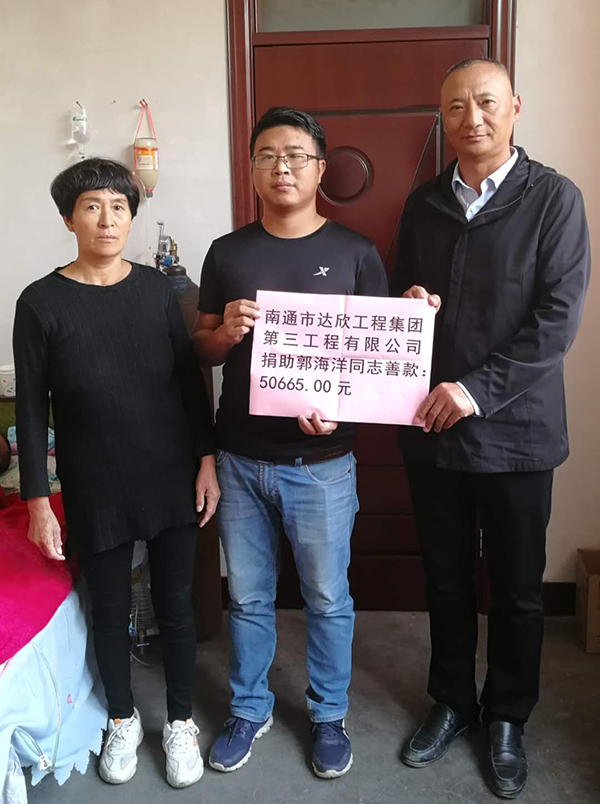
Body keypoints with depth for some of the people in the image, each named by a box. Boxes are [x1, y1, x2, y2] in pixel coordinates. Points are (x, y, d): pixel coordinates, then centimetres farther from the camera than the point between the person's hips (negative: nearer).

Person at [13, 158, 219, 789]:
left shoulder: (156, 288, -1)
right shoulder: (41, 303, -7)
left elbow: (189, 379, 3)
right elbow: (31, 409, -5)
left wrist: (207, 461, 0)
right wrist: (37, 500, -6)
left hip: (171, 479, 1)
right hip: (95, 489, -1)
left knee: (175, 603, 12)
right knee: (109, 608, 15)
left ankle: (180, 721, 35)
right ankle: (123, 720, 40)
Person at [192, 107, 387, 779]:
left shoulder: (355, 253, -2)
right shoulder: (226, 253, 4)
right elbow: (200, 348, 9)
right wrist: (225, 332, -15)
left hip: (321, 462, -2)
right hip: (240, 459, 2)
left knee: (327, 599, 13)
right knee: (247, 597, 16)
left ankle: (327, 714, 36)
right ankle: (249, 709, 39)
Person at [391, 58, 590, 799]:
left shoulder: (554, 198, -5)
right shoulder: (422, 204, 8)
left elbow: (557, 318, -13)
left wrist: (479, 389, -20)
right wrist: (407, 303, -8)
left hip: (515, 430, -3)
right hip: (430, 426, 4)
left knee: (516, 589, 11)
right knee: (446, 579, 16)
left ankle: (507, 717, 33)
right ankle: (451, 702, 37)